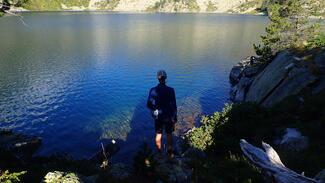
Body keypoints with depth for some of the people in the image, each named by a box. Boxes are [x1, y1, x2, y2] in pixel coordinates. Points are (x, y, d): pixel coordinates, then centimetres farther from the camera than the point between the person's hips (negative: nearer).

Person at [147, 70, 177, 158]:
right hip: (169, 117, -1)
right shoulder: (170, 90, -17)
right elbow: (174, 106, -14)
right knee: (169, 135, 18)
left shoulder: (153, 90, -13)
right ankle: (170, 153, 32)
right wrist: (175, 118, -3)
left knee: (158, 134, 19)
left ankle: (159, 153, 33)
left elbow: (149, 105, -8)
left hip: (158, 117, 1)